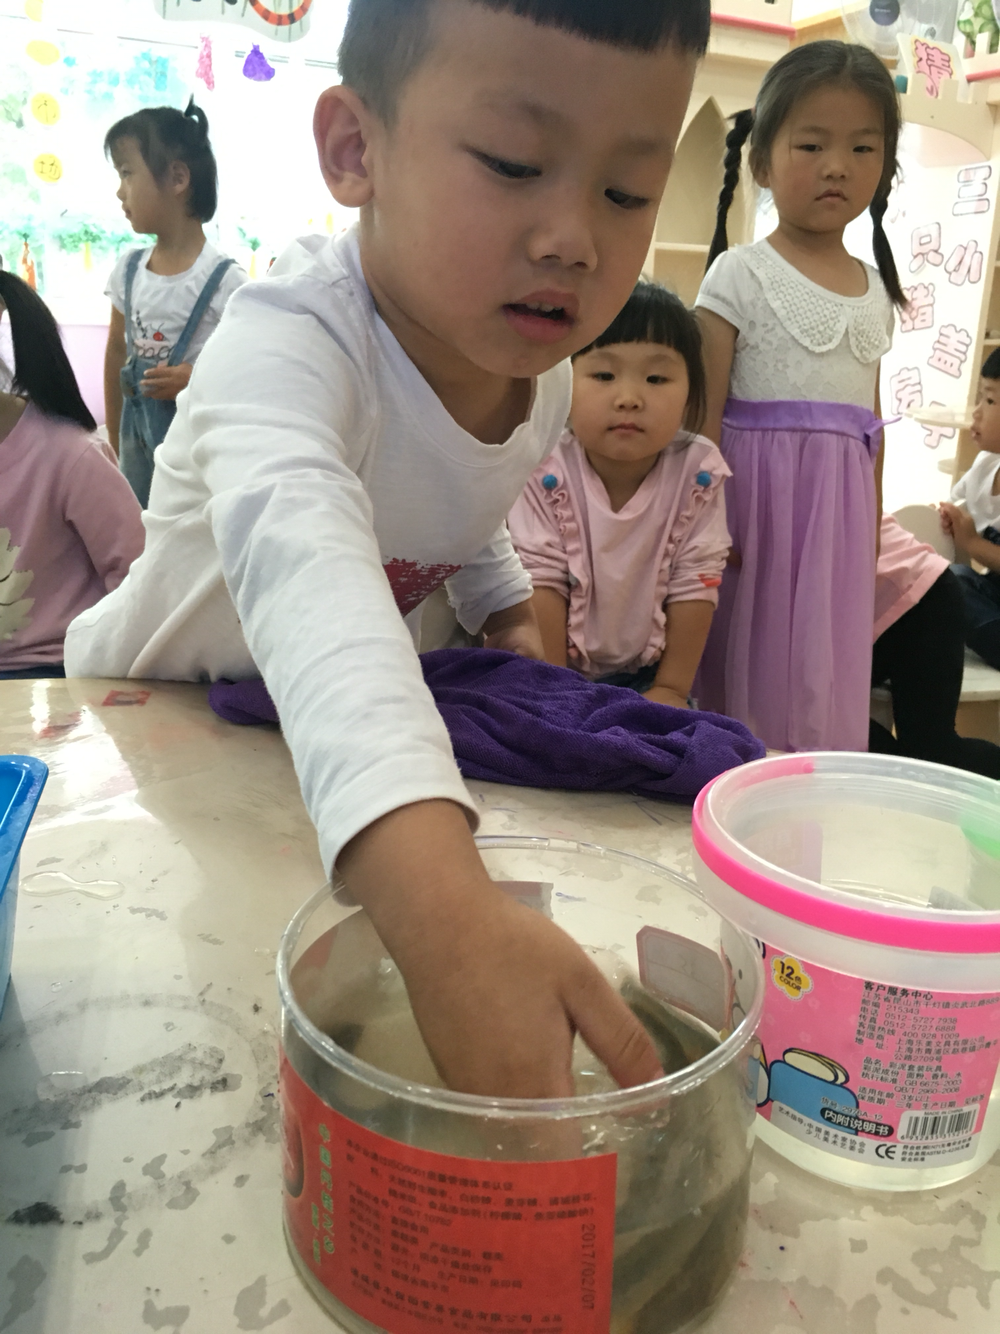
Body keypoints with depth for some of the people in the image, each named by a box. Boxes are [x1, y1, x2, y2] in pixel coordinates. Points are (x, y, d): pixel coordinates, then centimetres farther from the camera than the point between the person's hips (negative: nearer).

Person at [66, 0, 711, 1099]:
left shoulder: (544, 376, -14)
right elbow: (305, 574, -59)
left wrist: (507, 607, -10)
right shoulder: (284, 345, -38)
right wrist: (445, 912, -73)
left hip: (378, 719, 5)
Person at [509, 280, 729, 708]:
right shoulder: (546, 474, -18)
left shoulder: (698, 474, -14)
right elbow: (542, 581, -16)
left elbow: (694, 584, -10)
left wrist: (672, 688, -10)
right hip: (564, 668, -1)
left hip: (648, 674, 2)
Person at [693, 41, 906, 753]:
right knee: (753, 665, 0)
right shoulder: (741, 274, -4)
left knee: (825, 669, 9)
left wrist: (871, 525, 16)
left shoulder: (875, 289, 13)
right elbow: (706, 411, -8)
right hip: (760, 494, -5)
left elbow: (870, 418, 16)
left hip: (841, 507, 5)